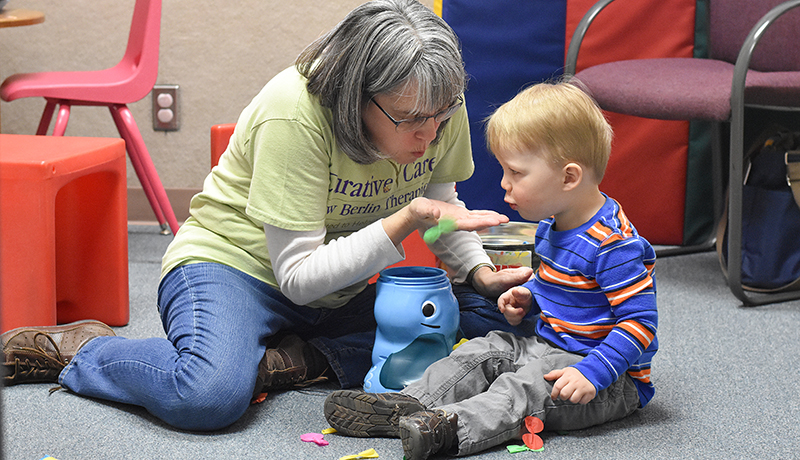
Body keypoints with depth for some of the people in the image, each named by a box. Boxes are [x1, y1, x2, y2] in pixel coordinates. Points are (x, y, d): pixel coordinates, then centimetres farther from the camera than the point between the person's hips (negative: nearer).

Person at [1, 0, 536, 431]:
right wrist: (405, 222, -36)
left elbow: (437, 200, 10)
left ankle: (303, 360, -12)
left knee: (496, 320, -14)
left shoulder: (438, 103, -11)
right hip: (237, 261, -6)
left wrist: (479, 270, -8)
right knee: (210, 395, -38)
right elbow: (299, 277, -26)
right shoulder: (293, 112, -28)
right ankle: (74, 348, -8)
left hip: (347, 287, 6)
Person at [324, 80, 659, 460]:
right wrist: (530, 297, 6)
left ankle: (452, 427, -51)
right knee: (483, 351, -2)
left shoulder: (614, 244, -24)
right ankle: (408, 405, -18)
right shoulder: (552, 225, 9)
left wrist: (592, 374, -34)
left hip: (614, 383, -10)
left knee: (530, 385, -31)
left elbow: (639, 321, -26)